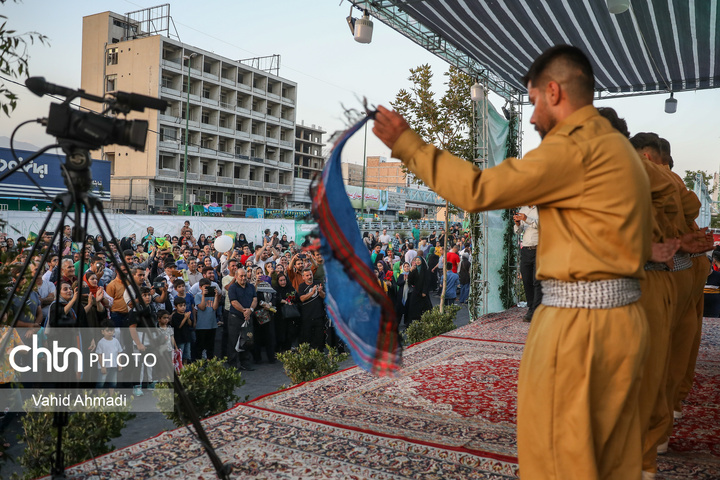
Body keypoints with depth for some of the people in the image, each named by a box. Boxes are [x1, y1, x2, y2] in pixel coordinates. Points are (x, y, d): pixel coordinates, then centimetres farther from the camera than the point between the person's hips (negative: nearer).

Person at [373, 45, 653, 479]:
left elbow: (478, 191, -16)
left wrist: (407, 144, -9)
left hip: (580, 322, -10)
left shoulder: (574, 146, -14)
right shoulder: (616, 145, 18)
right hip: (623, 317, 10)